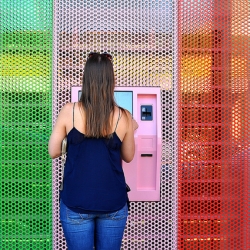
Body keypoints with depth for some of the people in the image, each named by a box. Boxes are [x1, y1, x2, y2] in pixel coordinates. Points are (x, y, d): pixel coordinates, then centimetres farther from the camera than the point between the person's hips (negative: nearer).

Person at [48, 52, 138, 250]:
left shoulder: (70, 111, -10)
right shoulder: (123, 117, -7)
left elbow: (53, 152, -1)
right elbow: (128, 157, 6)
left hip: (76, 202, -1)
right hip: (113, 202, 1)